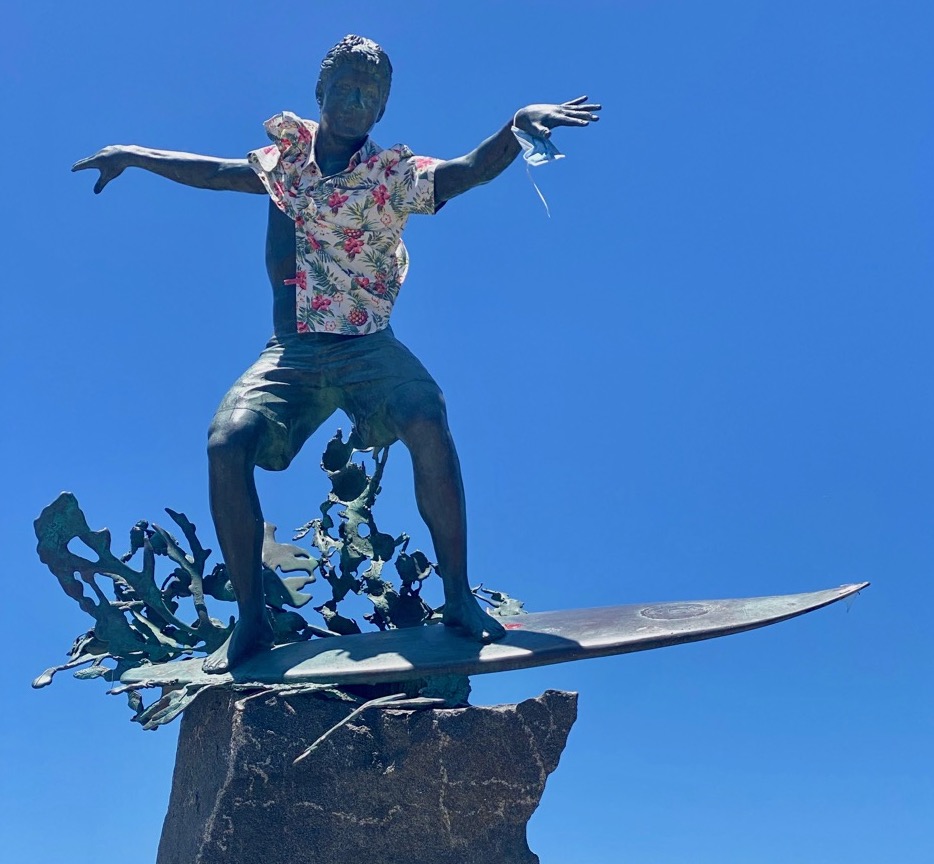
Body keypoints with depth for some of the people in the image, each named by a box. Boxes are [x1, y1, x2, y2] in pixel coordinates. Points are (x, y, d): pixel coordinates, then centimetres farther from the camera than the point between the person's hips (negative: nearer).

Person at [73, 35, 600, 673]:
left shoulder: (394, 176, -2)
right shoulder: (286, 159, 9)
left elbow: (471, 169, -17)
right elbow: (216, 173, 21)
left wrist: (516, 126, -34)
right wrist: (135, 154, 18)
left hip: (369, 348, -2)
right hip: (291, 352, 2)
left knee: (429, 425, -31)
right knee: (227, 444, -22)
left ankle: (459, 596, -17)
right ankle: (252, 620, -9)